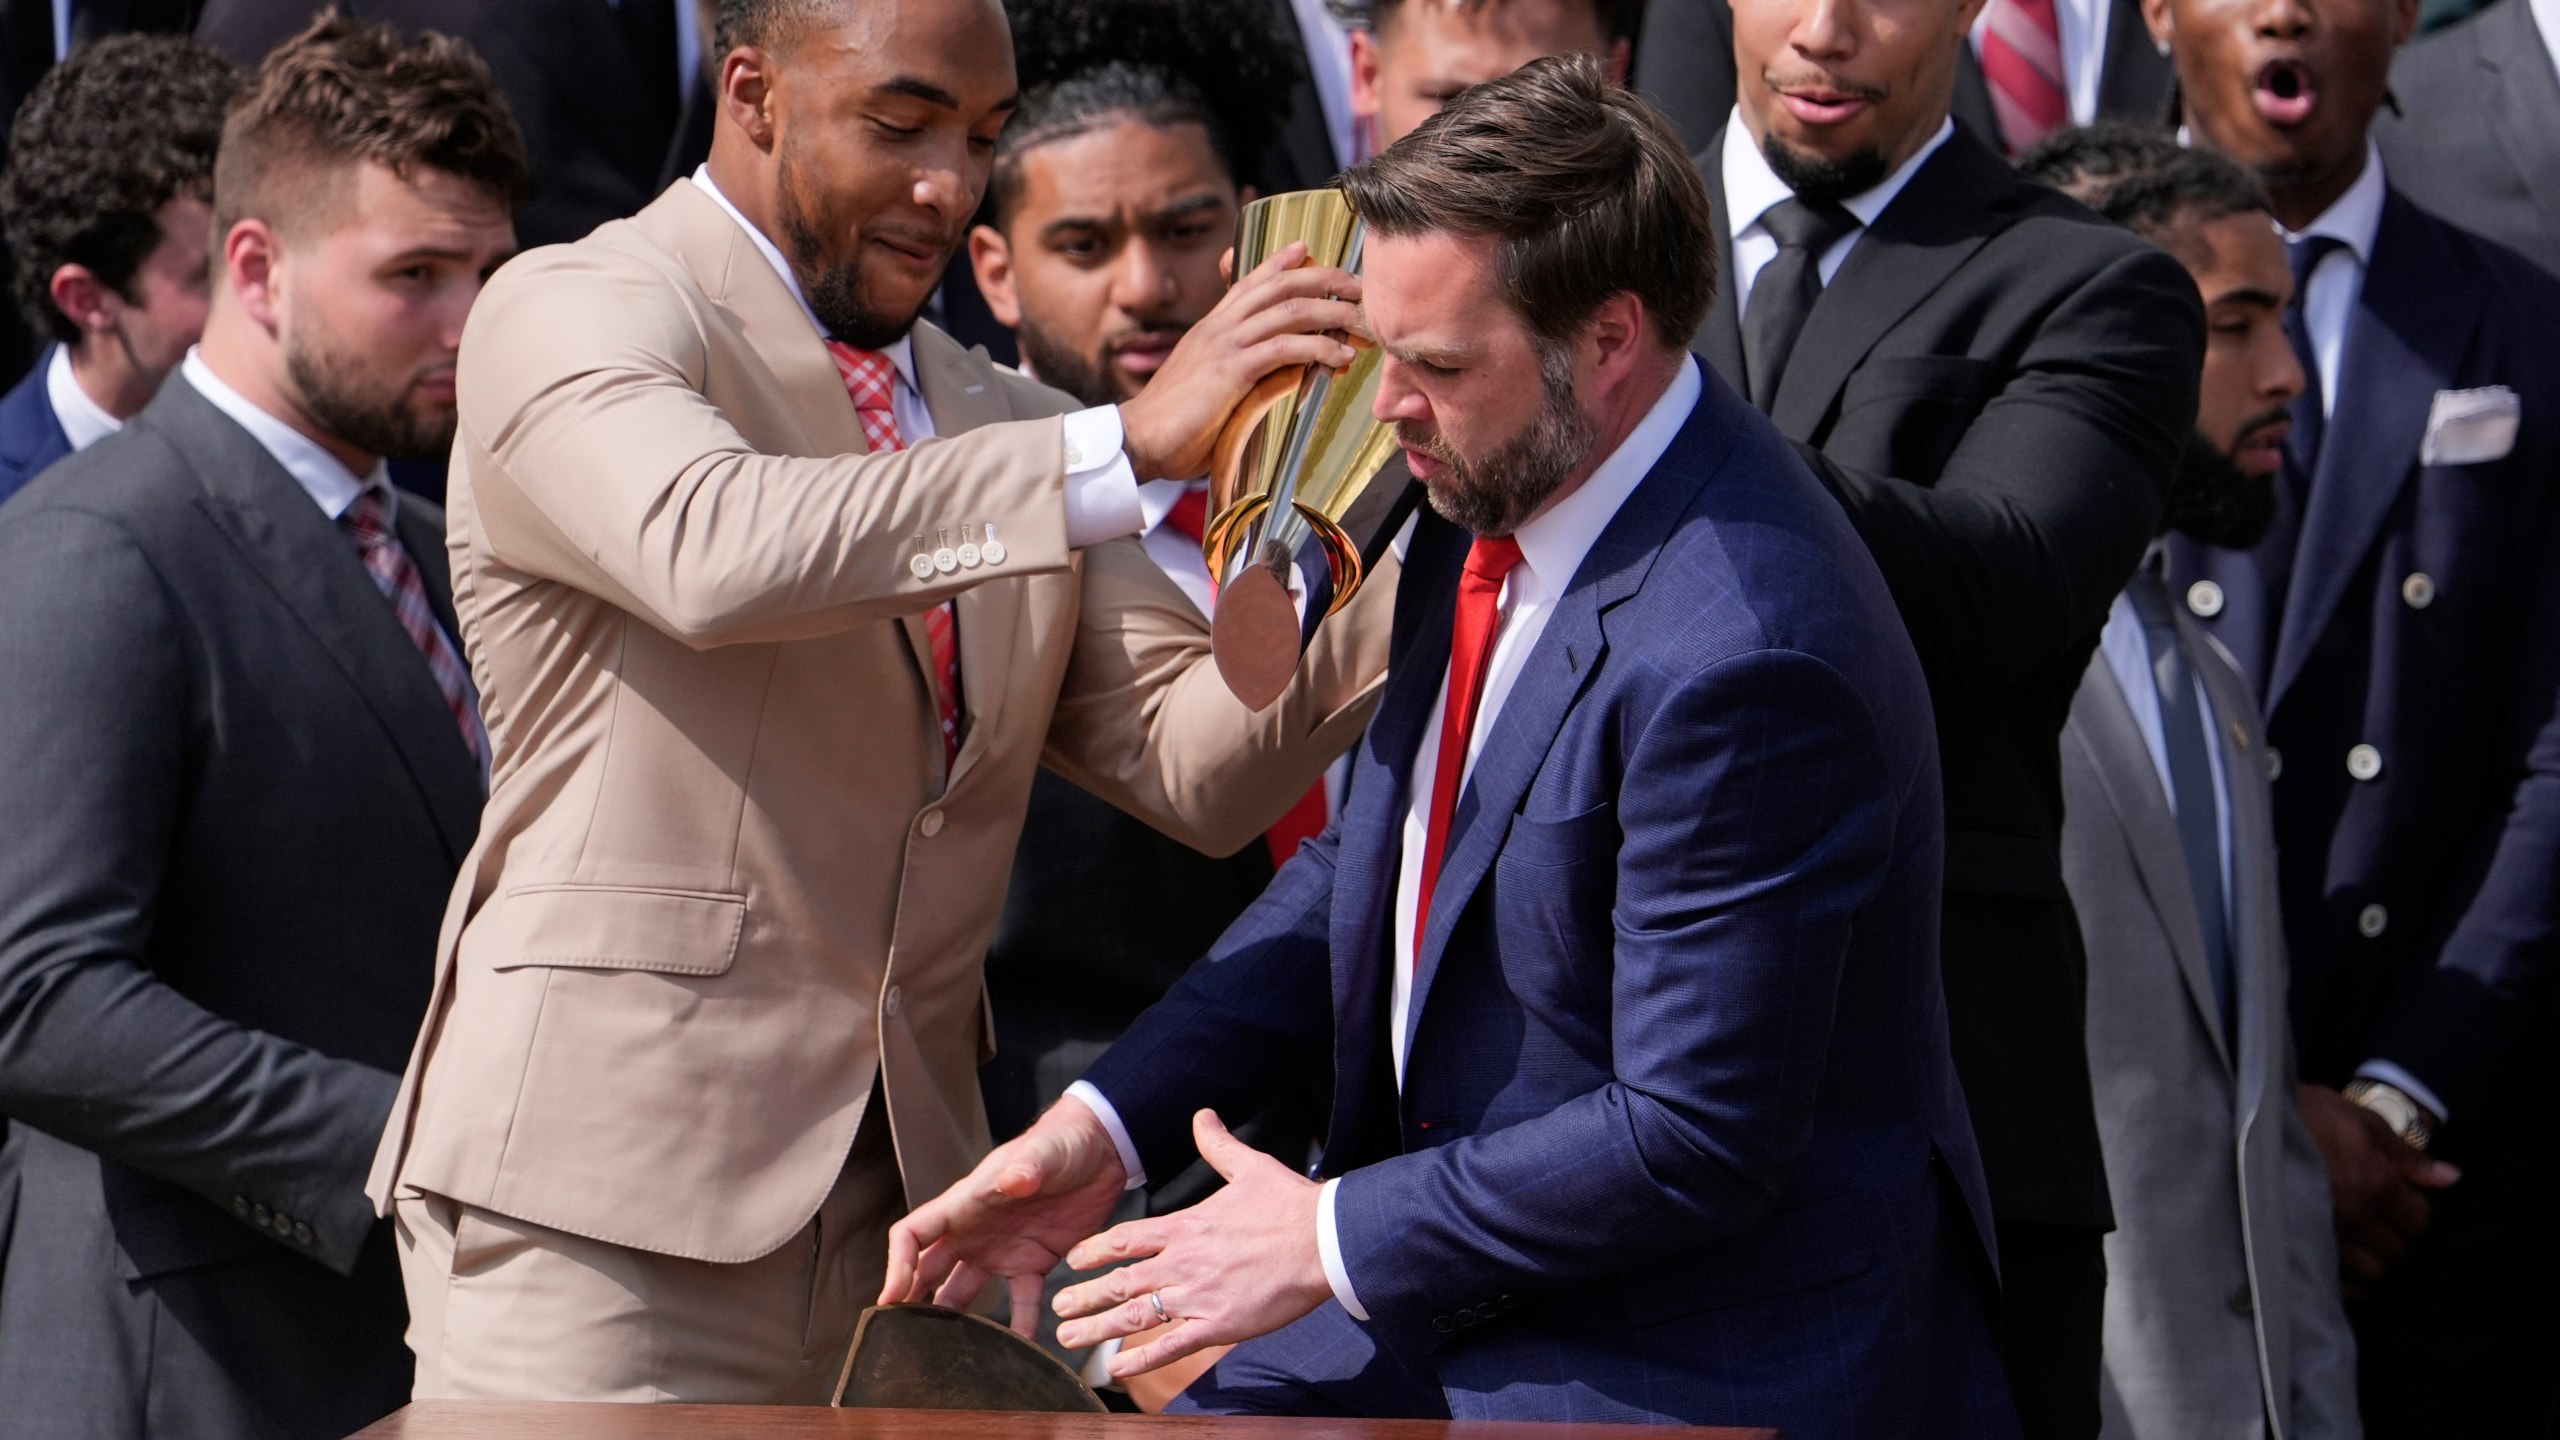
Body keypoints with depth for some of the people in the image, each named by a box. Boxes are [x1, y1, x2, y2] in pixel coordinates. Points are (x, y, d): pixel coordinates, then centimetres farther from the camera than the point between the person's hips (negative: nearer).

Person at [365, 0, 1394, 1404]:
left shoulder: (992, 424, 18)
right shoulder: (569, 318, -3)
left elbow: (1198, 766, 8)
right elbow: (713, 552, -27)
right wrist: (1130, 443, -29)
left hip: (898, 1219, 6)